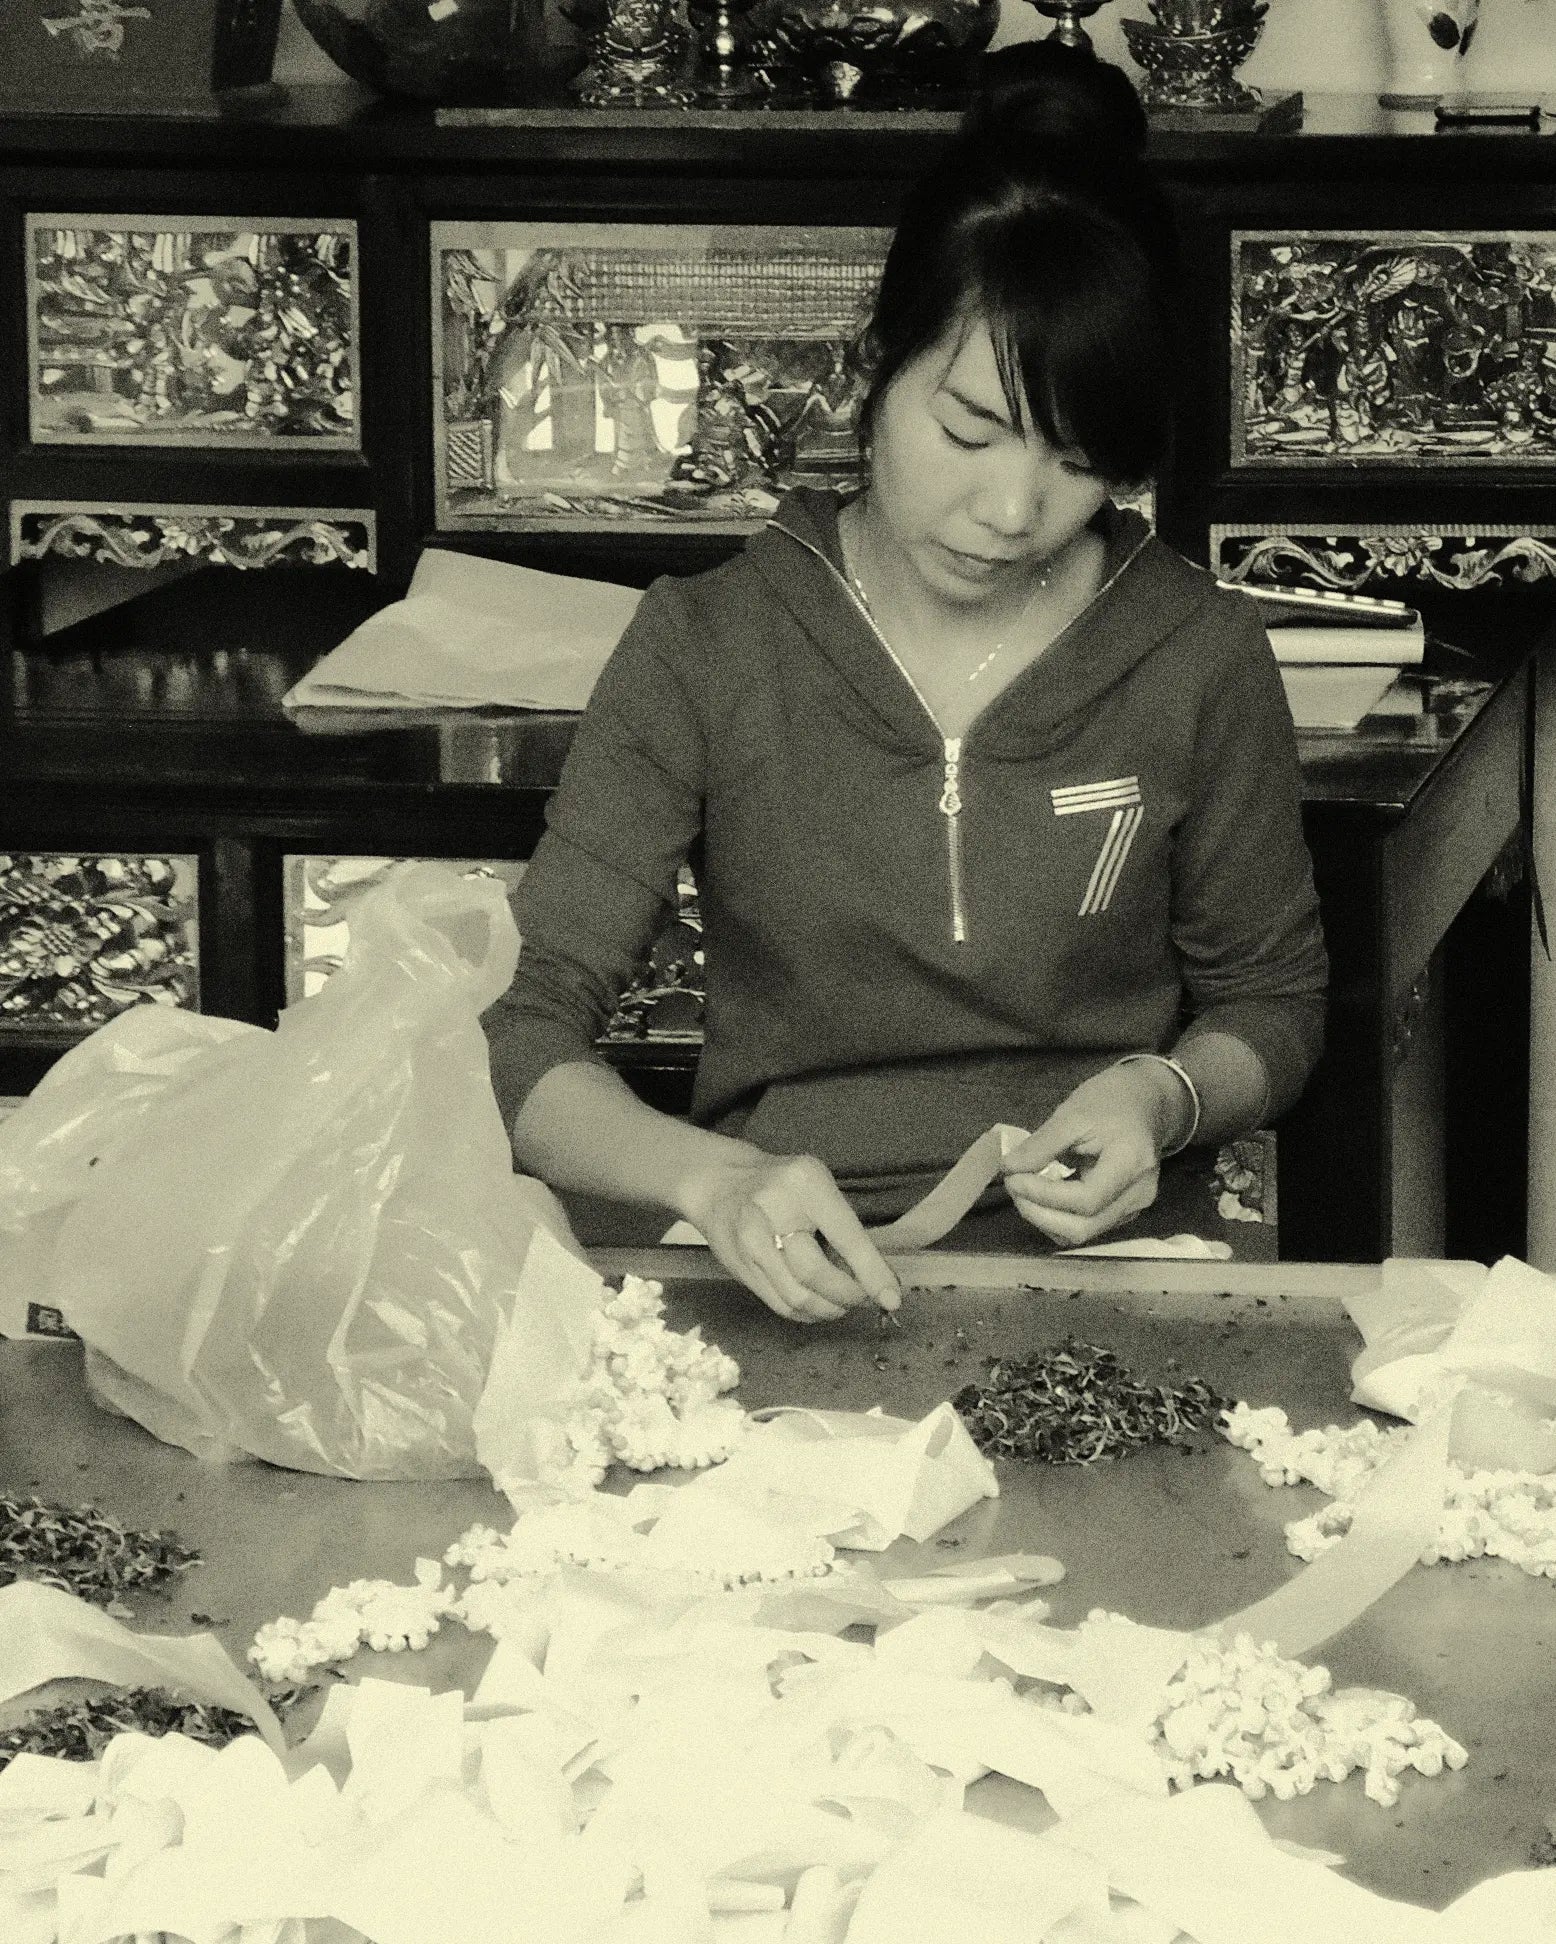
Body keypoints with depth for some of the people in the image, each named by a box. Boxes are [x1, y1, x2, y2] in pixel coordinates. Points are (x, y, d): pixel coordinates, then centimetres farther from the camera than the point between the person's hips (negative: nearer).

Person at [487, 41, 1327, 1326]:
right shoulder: (707, 650, 0)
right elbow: (526, 1033, -5)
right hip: (788, 1273, -1)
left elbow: (1273, 1001, 17)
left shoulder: (1201, 659, 3)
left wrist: (1166, 1096, -7)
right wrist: (713, 1181, -25)